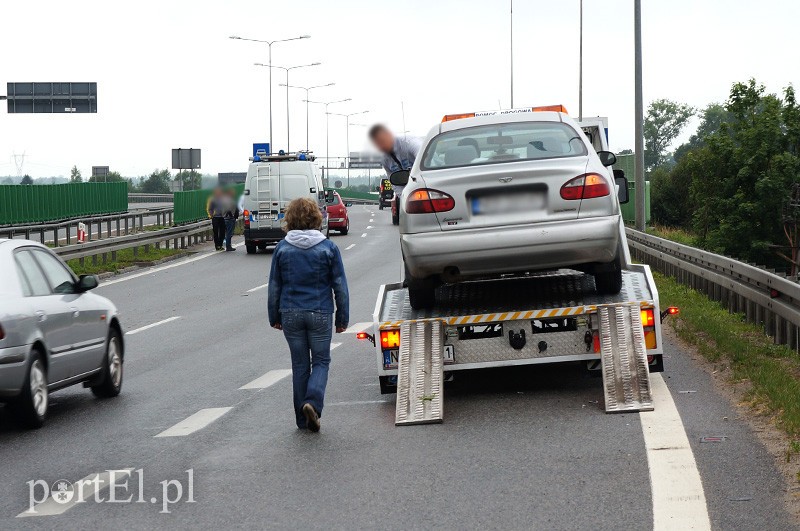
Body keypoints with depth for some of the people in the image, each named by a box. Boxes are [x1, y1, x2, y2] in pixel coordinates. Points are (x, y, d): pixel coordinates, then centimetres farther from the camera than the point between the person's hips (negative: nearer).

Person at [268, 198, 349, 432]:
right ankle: (313, 402, -15)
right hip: (320, 313, -2)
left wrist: (274, 317, 15)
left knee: (299, 364, 12)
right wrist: (342, 317, 8)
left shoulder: (282, 248, -1)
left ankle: (303, 418, 14)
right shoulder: (328, 248, -4)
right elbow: (340, 285, -1)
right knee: (321, 361, 10)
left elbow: (274, 286, 5)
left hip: (291, 314, 2)